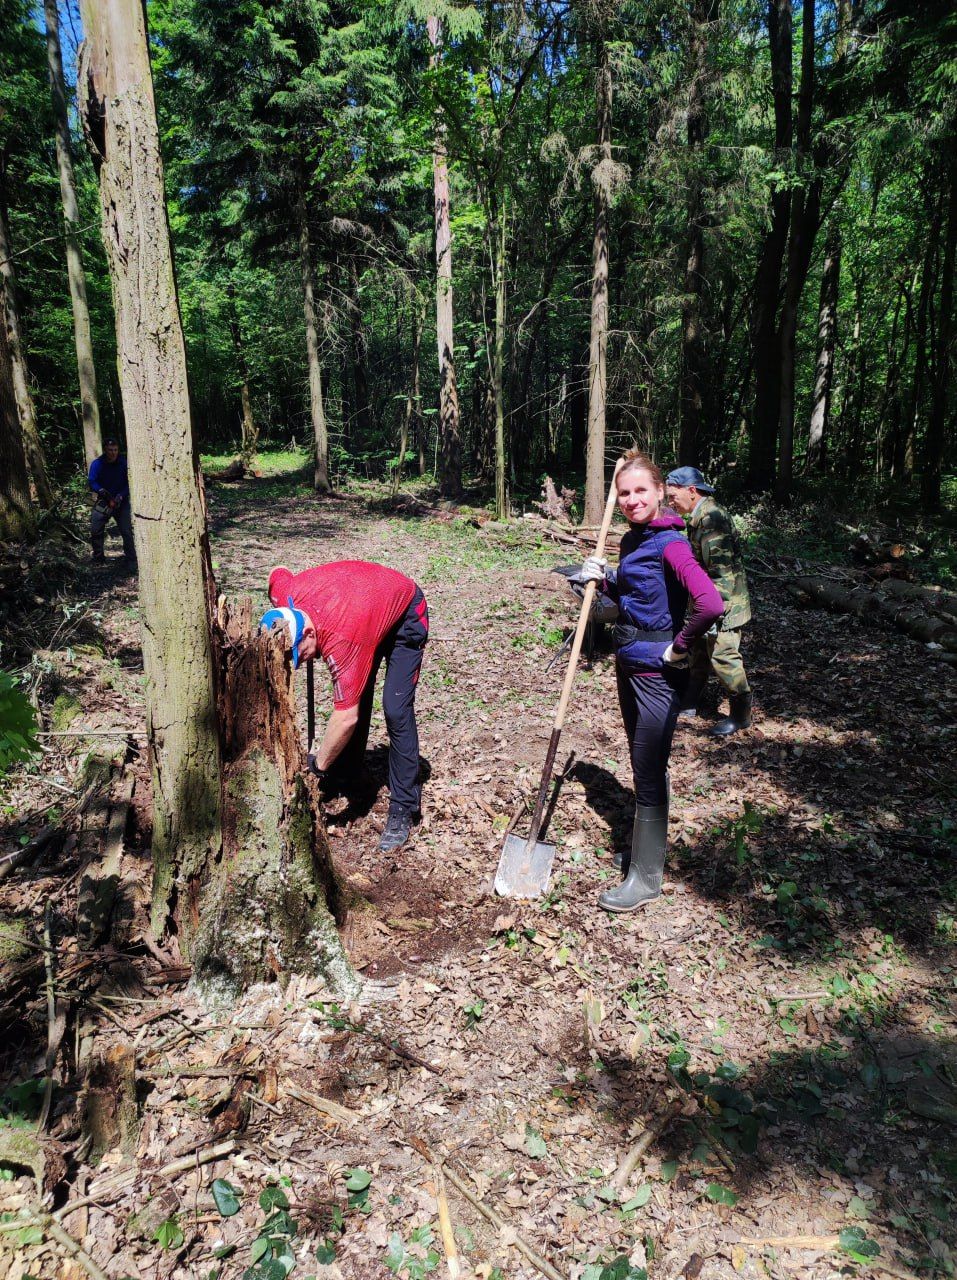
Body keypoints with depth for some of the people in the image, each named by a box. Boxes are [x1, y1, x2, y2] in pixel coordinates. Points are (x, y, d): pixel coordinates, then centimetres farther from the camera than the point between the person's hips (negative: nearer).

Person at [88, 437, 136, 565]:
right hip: (103, 501, 2)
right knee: (95, 530, -1)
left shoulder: (124, 463, -8)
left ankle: (131, 559, -2)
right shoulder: (97, 464, -5)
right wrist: (100, 490, -30)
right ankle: (98, 557, 16)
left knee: (126, 531, -9)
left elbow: (129, 483, -9)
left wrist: (121, 496, -23)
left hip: (121, 501, -2)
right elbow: (92, 482, -9)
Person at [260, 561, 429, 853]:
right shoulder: (285, 594, -25)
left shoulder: (339, 639, -43)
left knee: (396, 710, -15)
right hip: (367, 600, 8)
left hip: (406, 614, -7)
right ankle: (346, 775, 26)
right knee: (354, 698, 7)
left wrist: (319, 765, -24)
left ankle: (404, 807, -7)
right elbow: (279, 572, 2)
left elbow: (346, 718, -38)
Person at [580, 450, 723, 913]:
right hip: (629, 666, 9)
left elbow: (710, 604, -33)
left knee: (649, 773, 1)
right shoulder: (632, 541, 8)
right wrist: (604, 578, 2)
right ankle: (647, 845, 38)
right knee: (645, 767, 21)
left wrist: (679, 646, -19)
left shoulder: (670, 544, -19)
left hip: (657, 674, -9)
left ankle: (645, 878, 15)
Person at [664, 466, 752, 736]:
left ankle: (741, 715, 12)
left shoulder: (712, 518, -23)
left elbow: (721, 569, -27)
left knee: (722, 658, -3)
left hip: (723, 604, -10)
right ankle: (689, 703, 32)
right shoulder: (700, 516, 11)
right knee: (698, 653, 18)